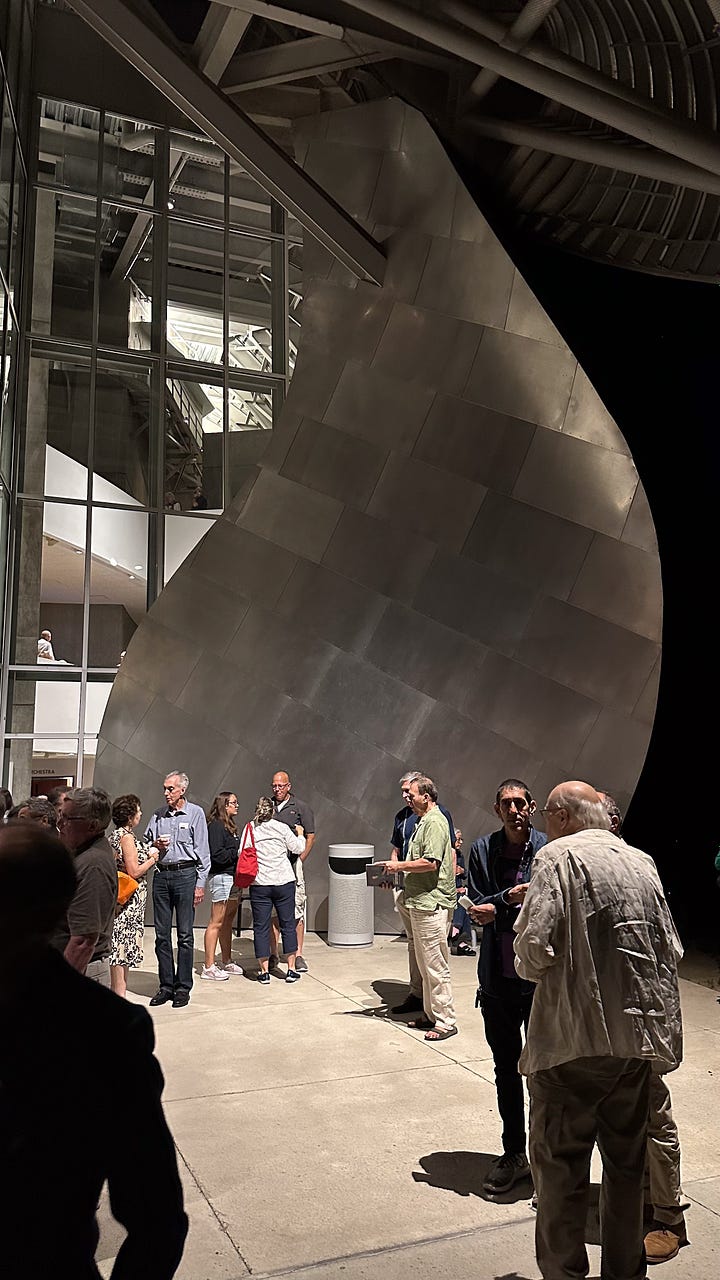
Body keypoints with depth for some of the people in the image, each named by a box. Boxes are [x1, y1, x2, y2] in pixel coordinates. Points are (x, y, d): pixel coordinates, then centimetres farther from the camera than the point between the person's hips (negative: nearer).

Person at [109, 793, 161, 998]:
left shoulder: (116, 835, 13)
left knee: (121, 943, 13)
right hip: (129, 900, -10)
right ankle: (119, 992, 0)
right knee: (122, 943, -5)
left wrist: (152, 848, 14)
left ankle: (118, 989, 19)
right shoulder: (126, 837, -16)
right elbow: (134, 872, -19)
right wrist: (152, 859, -5)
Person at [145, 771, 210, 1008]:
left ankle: (183, 987, 8)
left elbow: (202, 851, -2)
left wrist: (200, 883, -6)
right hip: (161, 875, 4)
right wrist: (155, 845, -4)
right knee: (161, 933, 7)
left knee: (185, 934, 0)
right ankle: (165, 985, 17)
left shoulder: (195, 813, 0)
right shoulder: (158, 815, 11)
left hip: (186, 875, -4)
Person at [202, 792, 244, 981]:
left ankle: (227, 962, 26)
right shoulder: (216, 825, -14)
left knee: (228, 922, 16)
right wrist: (237, 852, -12)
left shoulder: (229, 826, 15)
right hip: (220, 877, -9)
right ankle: (209, 967, 1)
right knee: (216, 923, -4)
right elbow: (217, 855, -20)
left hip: (233, 877, 9)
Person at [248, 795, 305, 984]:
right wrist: (299, 834, 21)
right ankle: (291, 969, 13)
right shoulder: (282, 827, -3)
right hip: (284, 882, 0)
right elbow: (298, 849, 2)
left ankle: (264, 971, 8)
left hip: (259, 884, 0)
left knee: (261, 927, 7)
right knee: (288, 924, 10)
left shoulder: (250, 828, -1)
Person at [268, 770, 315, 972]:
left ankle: (298, 955, 5)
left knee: (297, 910, -2)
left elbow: (310, 837, 2)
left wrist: (299, 861, -6)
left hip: (292, 864, -3)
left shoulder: (301, 807, 2)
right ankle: (273, 954, 16)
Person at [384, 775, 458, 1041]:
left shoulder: (434, 822, -15)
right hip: (419, 901, 11)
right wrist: (396, 870, 11)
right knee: (424, 963, 16)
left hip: (432, 902, -11)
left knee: (435, 964, -4)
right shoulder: (423, 821, 16)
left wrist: (400, 866, -13)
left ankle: (445, 1021, 4)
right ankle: (431, 1014, 26)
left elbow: (430, 862, -24)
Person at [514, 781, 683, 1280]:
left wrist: (530, 967, 3)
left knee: (561, 1164, 8)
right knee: (627, 1161, 20)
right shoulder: (642, 862, 8)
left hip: (575, 1036, -6)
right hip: (637, 1036, 6)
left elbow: (536, 944, -18)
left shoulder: (559, 856, -10)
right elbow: (671, 948, 11)